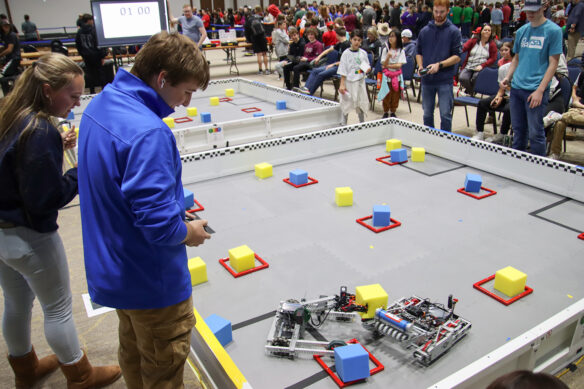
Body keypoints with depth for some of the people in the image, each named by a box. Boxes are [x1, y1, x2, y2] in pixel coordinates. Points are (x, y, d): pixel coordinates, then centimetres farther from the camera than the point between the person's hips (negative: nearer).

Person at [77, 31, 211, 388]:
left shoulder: (99, 105, -1)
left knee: (133, 352, 30)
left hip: (110, 269, 9)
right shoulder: (149, 133, -31)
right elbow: (159, 224, -33)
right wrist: (188, 232, -11)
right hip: (152, 282, -9)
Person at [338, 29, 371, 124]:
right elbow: (342, 71, -7)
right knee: (347, 104, 3)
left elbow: (367, 66, 16)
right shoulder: (346, 53, -6)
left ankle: (362, 123, 26)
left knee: (361, 104, 11)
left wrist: (368, 69, -8)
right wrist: (342, 84, -12)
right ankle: (344, 125, 14)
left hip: (360, 81, 4)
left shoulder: (363, 53, 5)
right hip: (349, 82, -3)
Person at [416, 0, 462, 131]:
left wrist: (439, 65, -19)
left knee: (445, 114, -4)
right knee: (427, 114, 12)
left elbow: (457, 56, -6)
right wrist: (420, 66, -4)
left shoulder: (454, 31, -2)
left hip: (445, 80, -4)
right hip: (427, 79, 4)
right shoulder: (425, 31, 8)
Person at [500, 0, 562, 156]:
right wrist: (508, 77, 5)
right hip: (516, 88, 5)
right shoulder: (522, 31, 12)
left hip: (536, 90, -5)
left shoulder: (553, 30, -5)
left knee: (535, 132, -4)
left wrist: (540, 90, -15)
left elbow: (553, 63, -7)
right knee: (518, 129, 12)